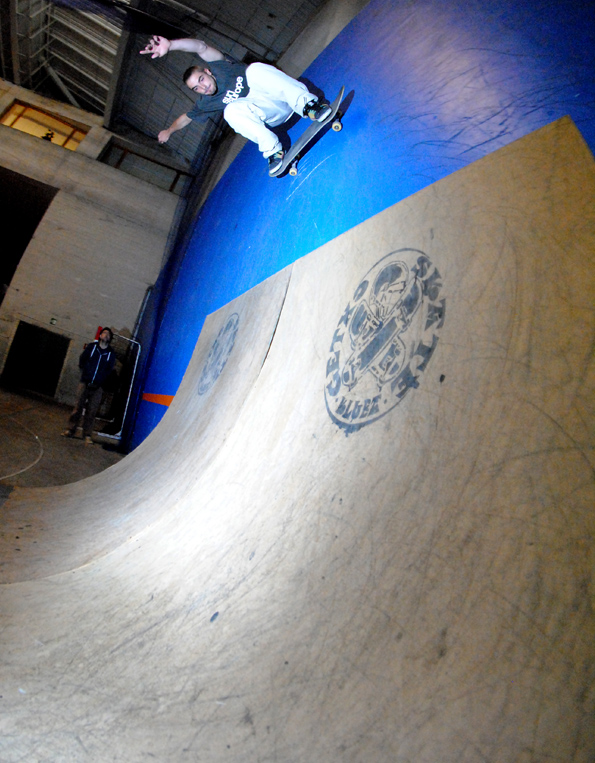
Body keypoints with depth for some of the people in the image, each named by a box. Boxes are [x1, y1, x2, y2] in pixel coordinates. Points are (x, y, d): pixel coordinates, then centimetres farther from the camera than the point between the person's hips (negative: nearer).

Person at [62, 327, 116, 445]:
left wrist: (101, 382, -7)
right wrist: (85, 373, -1)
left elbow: (109, 370, 4)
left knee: (92, 411, 1)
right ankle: (71, 430, 11)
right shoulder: (91, 346, 7)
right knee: (78, 406, 1)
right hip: (85, 383, 0)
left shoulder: (111, 354, 5)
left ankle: (87, 435, 7)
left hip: (98, 386, 0)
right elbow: (82, 360, 9)